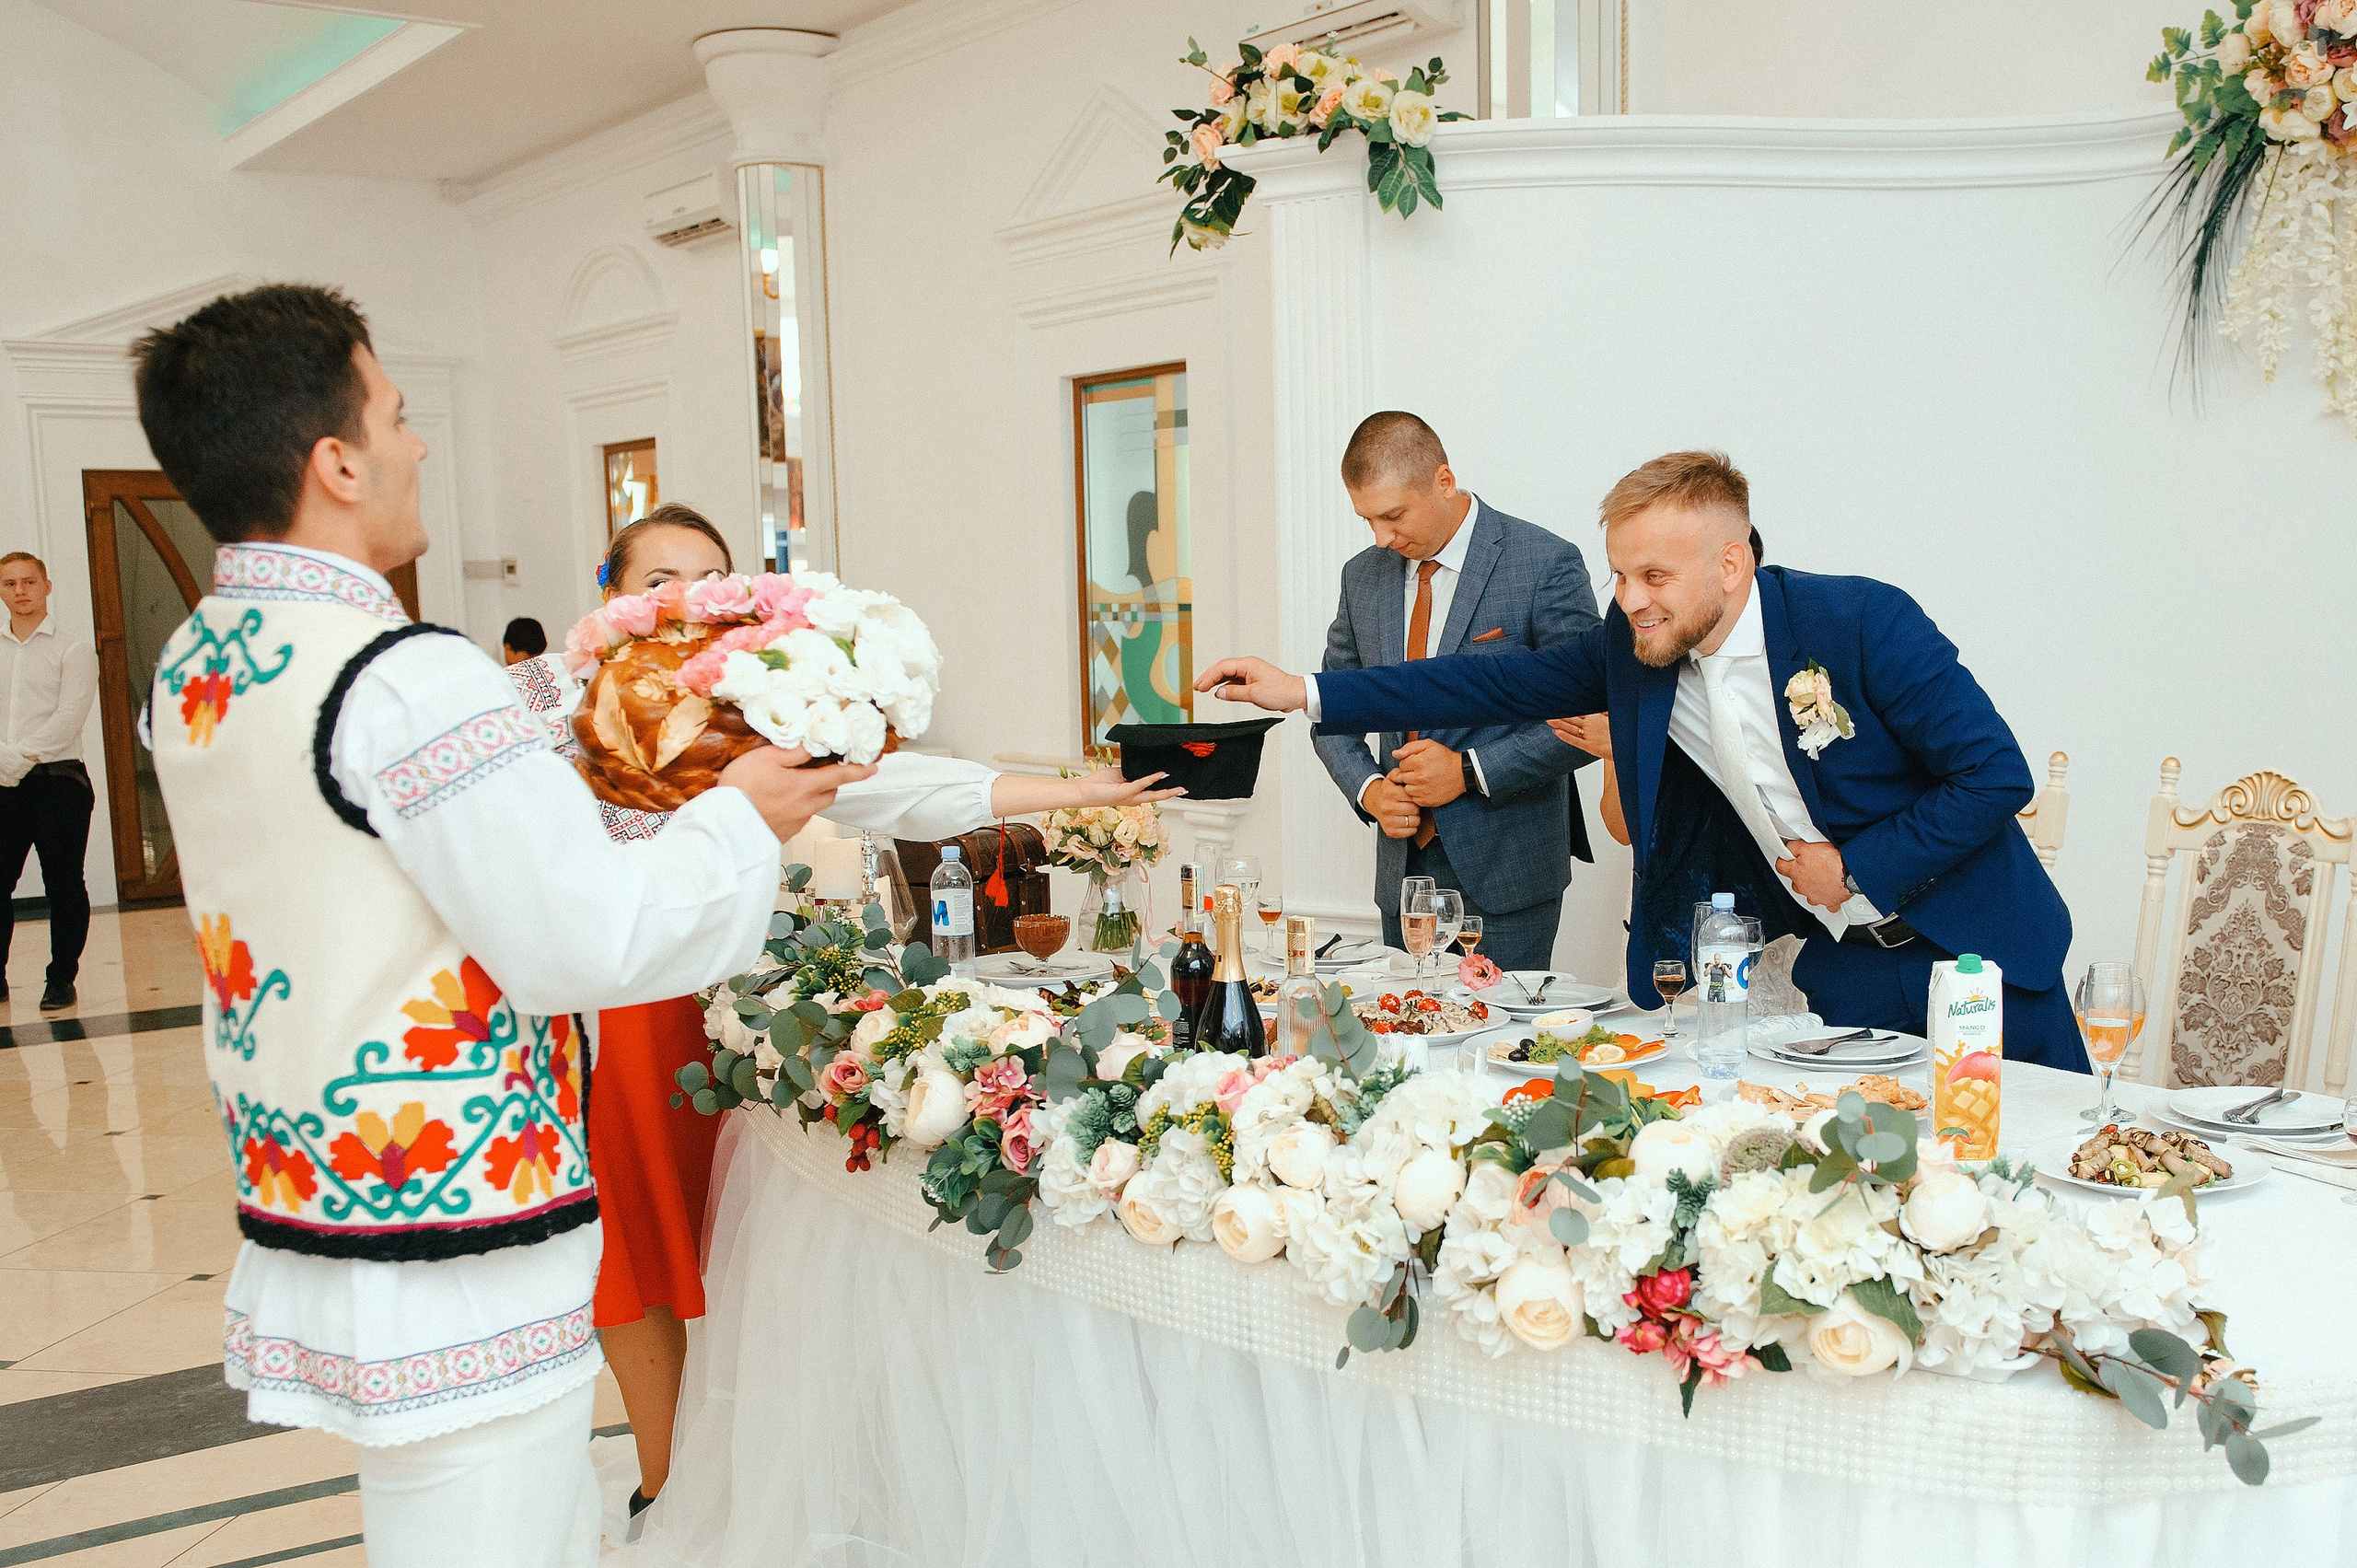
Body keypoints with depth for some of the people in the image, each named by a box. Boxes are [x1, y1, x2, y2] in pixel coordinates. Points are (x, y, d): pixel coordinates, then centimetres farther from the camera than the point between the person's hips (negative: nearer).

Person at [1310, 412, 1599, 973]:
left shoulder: (1547, 564, -9)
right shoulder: (1362, 576, 8)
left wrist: (1469, 772, -15)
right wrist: (1368, 789, -3)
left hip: (1506, 869, -5)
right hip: (1404, 867, 5)